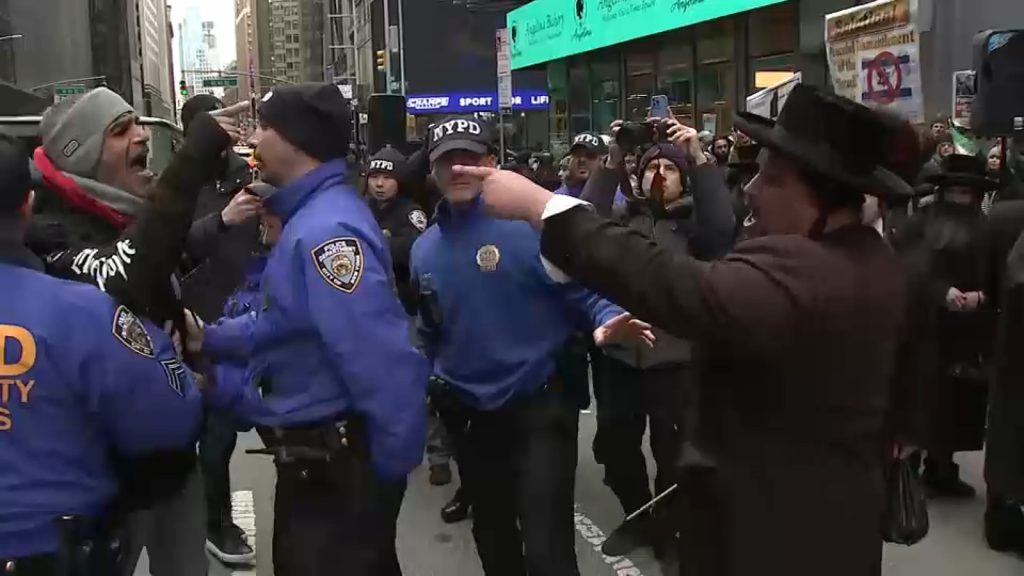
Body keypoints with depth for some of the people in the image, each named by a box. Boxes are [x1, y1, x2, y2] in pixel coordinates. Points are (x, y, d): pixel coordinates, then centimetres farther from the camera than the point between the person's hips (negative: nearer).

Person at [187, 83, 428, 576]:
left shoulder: (327, 229, -27)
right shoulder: (310, 217, 9)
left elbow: (386, 363, -33)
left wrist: (389, 467, -21)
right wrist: (210, 339, 6)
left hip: (334, 467, -10)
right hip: (315, 458, 11)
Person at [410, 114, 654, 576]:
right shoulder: (425, 248, 5)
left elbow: (581, 287, -11)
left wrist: (604, 320, -29)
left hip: (539, 404, -6)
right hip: (467, 413, 6)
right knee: (491, 535, 23)